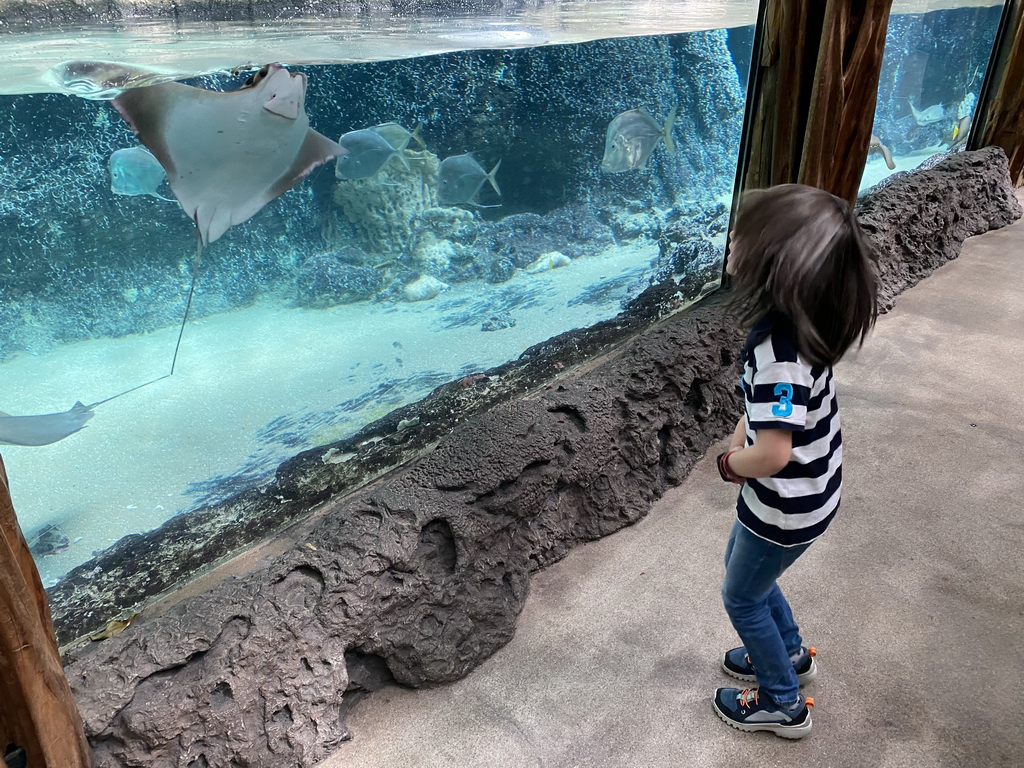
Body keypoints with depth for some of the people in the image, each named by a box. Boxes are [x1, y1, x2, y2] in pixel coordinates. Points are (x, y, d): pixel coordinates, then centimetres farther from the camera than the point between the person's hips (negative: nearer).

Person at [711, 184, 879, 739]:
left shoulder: (779, 348, -36)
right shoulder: (796, 318, -8)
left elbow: (772, 454, -39)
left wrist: (731, 462, -19)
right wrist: (739, 441, -4)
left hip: (788, 506, -8)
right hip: (805, 489, 8)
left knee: (742, 597, 15)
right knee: (741, 564, 29)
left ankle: (783, 704, 38)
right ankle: (791, 654, 51)